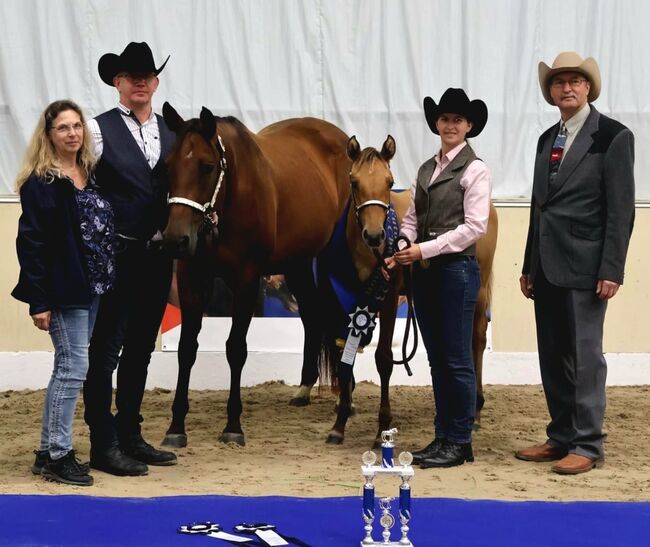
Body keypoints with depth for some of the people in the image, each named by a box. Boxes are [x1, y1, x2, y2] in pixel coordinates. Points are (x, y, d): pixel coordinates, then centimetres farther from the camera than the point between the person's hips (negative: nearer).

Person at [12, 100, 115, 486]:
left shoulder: (92, 175, 11)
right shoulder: (41, 183, -10)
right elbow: (30, 243, -14)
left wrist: (106, 280, 9)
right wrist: (38, 301, -18)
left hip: (93, 289, 8)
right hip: (64, 291, -8)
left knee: (69, 368, 11)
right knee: (74, 366, -7)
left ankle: (50, 452, 19)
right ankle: (57, 455, 1)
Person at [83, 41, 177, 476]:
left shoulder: (172, 133, 10)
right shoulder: (100, 129, -5)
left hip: (158, 255, 6)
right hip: (116, 256, -6)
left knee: (141, 349, 14)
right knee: (106, 350, -1)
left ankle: (130, 436, 25)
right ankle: (104, 445, 6)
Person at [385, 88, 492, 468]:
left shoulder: (475, 170, -7)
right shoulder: (427, 169, 14)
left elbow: (474, 227, -14)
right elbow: (412, 218, 14)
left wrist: (424, 249, -17)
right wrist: (401, 249, -6)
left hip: (457, 269, -7)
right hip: (424, 271, 7)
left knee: (457, 360, -1)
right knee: (437, 359, 11)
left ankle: (460, 443, 7)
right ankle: (443, 437, 19)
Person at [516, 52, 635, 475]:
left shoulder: (613, 136, -5)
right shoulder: (548, 139, 16)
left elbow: (621, 210, -10)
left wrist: (611, 270, -15)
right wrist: (529, 266, 15)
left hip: (584, 267, -7)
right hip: (548, 269, 7)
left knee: (584, 357, -3)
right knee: (553, 358, 11)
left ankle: (588, 445, 4)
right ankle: (561, 437, 20)